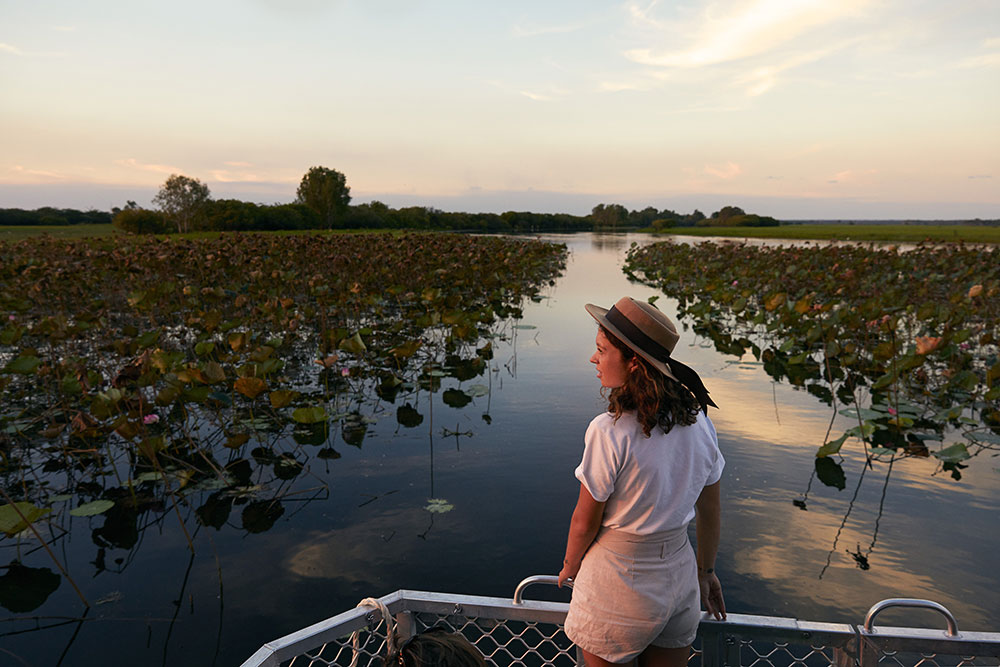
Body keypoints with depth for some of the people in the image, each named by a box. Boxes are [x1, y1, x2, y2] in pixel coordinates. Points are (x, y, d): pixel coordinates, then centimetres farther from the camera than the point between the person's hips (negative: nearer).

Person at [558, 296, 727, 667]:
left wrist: (570, 565, 6)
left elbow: (585, 522, -14)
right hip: (679, 573, 5)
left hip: (618, 584, -5)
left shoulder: (609, 432, -26)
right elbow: (710, 511, 4)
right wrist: (706, 571, 19)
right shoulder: (699, 420, -8)